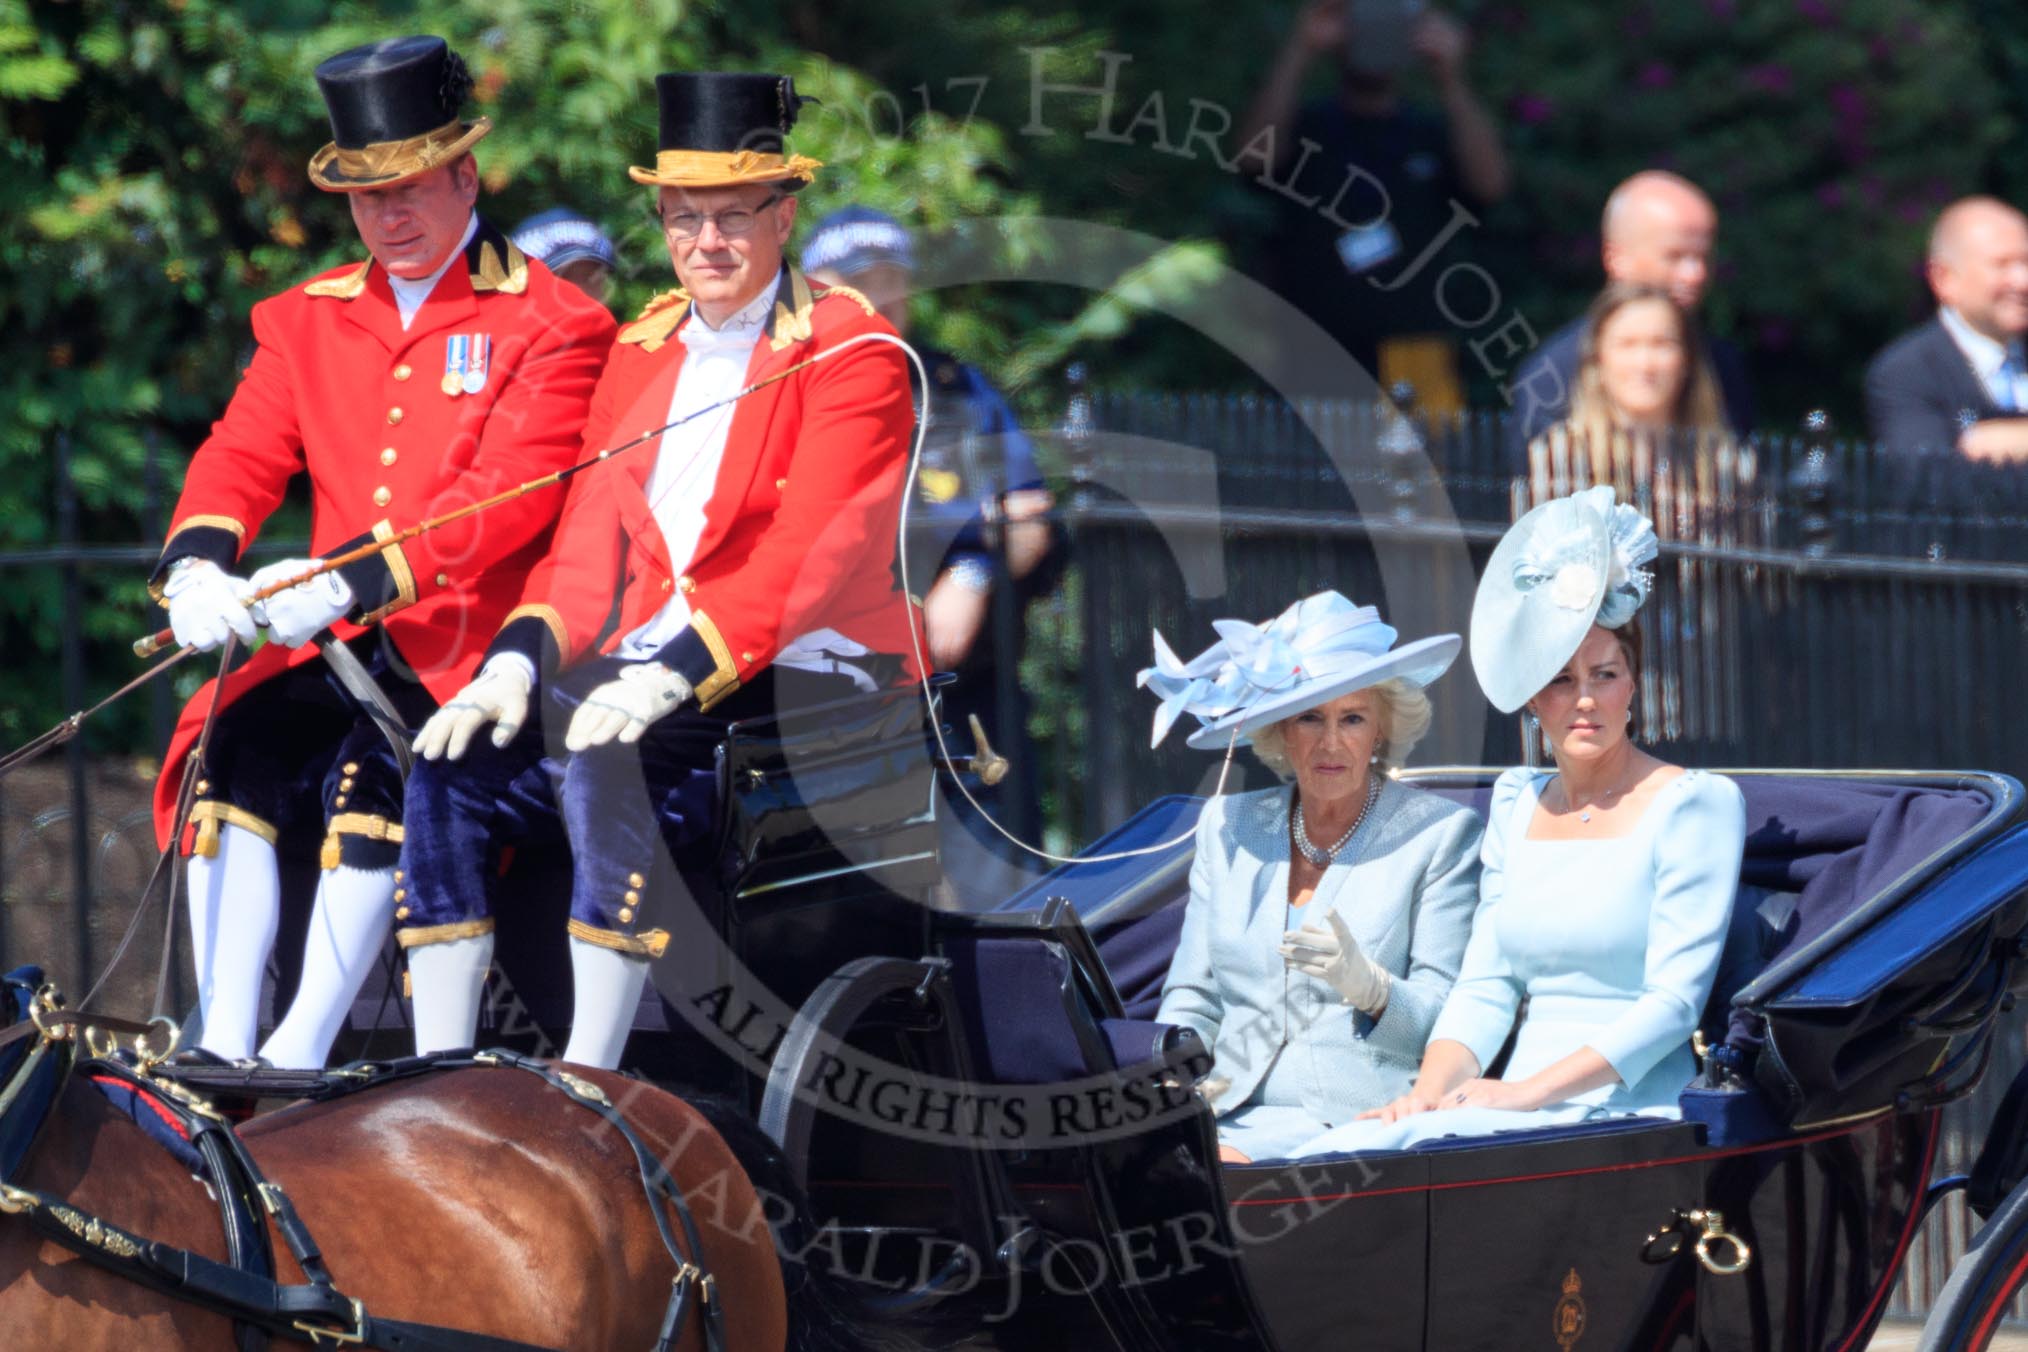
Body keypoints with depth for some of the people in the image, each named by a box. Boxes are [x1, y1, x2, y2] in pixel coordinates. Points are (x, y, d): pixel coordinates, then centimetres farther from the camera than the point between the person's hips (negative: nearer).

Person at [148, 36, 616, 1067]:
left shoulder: (552, 327, -2)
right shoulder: (309, 322, 16)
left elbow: (512, 494, -15)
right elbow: (241, 455, 6)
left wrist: (349, 580, -27)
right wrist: (198, 564, -18)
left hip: (466, 651, -5)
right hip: (338, 650, 5)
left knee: (371, 781, -31)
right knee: (236, 752, -22)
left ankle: (302, 1058, -28)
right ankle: (222, 1055, -22)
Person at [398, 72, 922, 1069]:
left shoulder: (851, 357, -7)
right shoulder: (641, 351, 15)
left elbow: (804, 560, -18)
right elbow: (588, 542, 10)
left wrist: (671, 675, -29)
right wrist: (517, 665, -9)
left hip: (803, 690, -7)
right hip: (651, 676, 7)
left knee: (604, 766, -33)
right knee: (449, 778, -11)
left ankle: (588, 1087, -31)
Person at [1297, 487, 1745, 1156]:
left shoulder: (1696, 803, 1)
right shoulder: (1518, 804, 20)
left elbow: (1675, 999, -8)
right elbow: (1485, 983, 15)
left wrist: (1532, 1090, -18)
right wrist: (1431, 1089, -6)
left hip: (1625, 1114, -5)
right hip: (1523, 1123, 5)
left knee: (1416, 1149, -35)